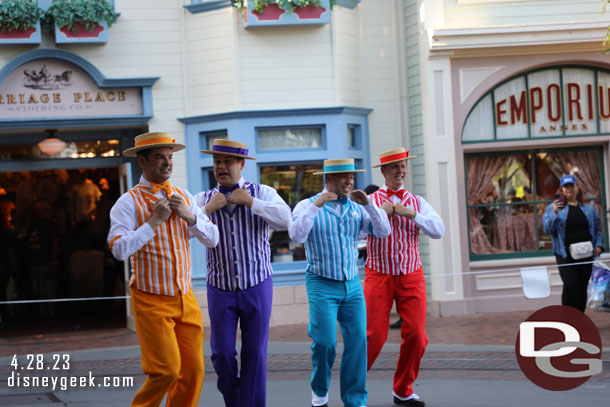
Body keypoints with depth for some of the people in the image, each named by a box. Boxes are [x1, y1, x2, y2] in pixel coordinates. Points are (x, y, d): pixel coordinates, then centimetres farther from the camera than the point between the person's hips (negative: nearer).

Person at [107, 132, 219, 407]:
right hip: (152, 301, -5)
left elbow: (212, 239, 9)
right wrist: (154, 221, -19)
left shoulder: (184, 197, 11)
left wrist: (189, 216, -7)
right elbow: (119, 249, -20)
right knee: (167, 370, -9)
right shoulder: (129, 202, -7)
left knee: (193, 370, 3)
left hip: (186, 299, 5)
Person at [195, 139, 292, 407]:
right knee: (222, 354, 1)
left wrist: (250, 202, -19)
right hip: (220, 289, 1)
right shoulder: (203, 199, 3)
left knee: (255, 353, 1)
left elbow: (285, 219, -18)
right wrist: (209, 209, -16)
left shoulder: (262, 193, -1)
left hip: (257, 286, -1)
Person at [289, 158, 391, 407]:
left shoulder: (357, 208, 9)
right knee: (325, 341, -10)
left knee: (357, 341, -4)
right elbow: (297, 235, -19)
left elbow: (383, 231, 0)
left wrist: (369, 204, -12)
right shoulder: (307, 206, -2)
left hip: (352, 284, 4)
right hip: (322, 285, -4)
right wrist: (315, 206, -25)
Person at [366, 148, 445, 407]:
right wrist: (382, 212, -14)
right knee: (374, 335, -9)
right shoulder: (370, 201, 4)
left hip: (411, 277, 3)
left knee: (416, 336, -4)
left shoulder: (418, 203, 11)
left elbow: (439, 231, -3)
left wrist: (410, 213, -13)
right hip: (379, 276, -3)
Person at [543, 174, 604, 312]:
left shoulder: (588, 209, 14)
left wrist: (598, 246, 1)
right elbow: (547, 229, -5)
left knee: (582, 288, 4)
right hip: (566, 254, -3)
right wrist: (555, 213, -20)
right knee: (570, 285, -18)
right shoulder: (553, 207, 5)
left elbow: (597, 229, 17)